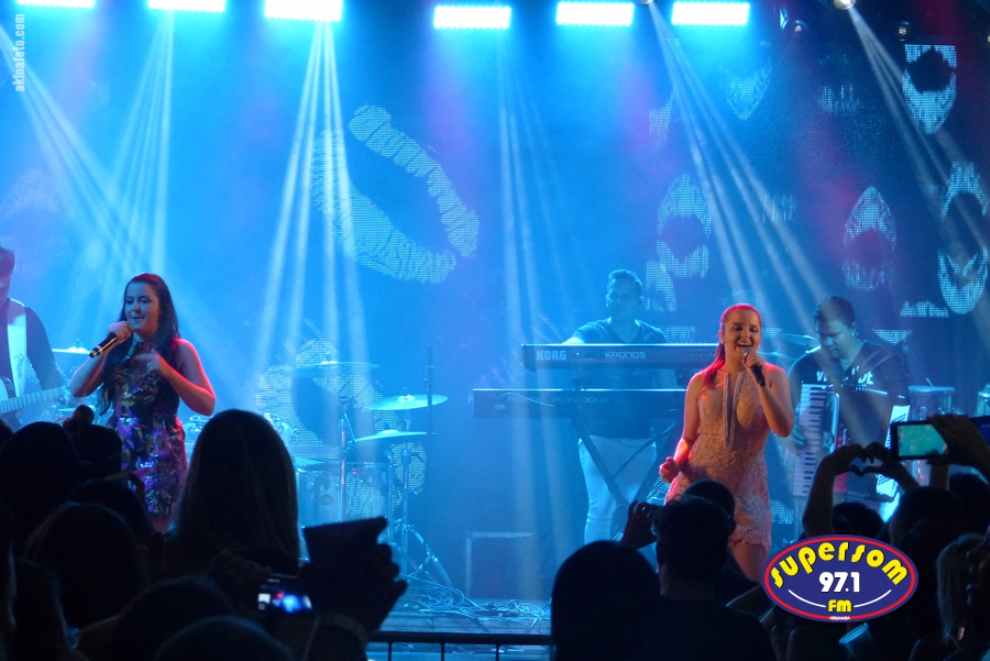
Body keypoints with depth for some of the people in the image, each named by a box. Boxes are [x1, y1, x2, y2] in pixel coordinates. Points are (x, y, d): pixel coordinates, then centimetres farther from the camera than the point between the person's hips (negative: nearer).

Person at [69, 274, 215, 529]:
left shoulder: (179, 350, 0)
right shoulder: (117, 349, 9)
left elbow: (208, 406, -9)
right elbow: (77, 389, -3)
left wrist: (167, 371, -19)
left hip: (160, 455, -3)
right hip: (117, 451, 3)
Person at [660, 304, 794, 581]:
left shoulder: (773, 376, 1)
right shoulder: (701, 382, 5)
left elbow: (783, 429, -13)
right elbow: (689, 438, 12)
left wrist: (760, 380, -19)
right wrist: (676, 463, -9)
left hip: (746, 490, -1)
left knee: (749, 583, -7)